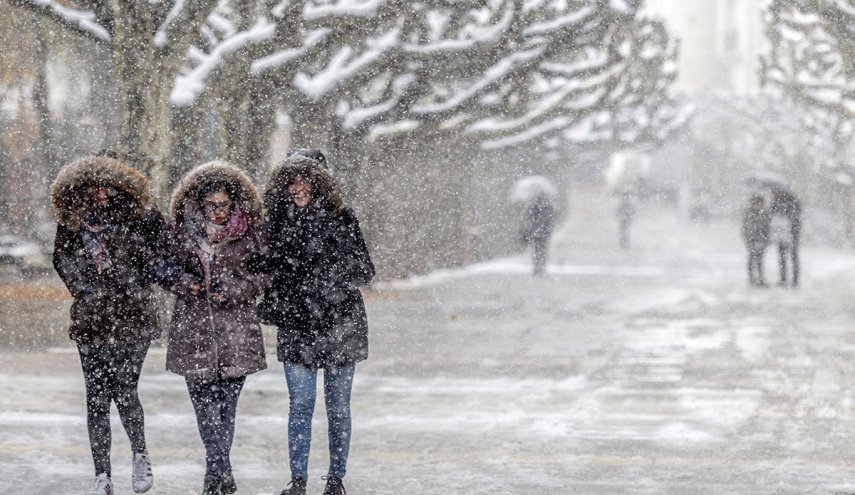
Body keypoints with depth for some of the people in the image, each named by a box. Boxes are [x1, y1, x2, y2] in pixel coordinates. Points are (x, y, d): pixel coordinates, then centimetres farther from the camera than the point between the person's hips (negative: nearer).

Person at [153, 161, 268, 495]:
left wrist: (231, 291, -11)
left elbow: (260, 277, 5)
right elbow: (164, 270, 12)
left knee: (225, 403, -1)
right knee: (204, 401, -5)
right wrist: (184, 284, -8)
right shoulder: (180, 232, 5)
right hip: (193, 327, 1)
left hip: (235, 328, -1)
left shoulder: (248, 234, 3)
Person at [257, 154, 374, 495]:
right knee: (300, 405, -1)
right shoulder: (276, 222, 5)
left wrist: (346, 270, -18)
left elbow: (365, 271, 0)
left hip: (340, 325, -1)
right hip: (295, 326, 1)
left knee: (338, 406, 5)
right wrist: (269, 307, 4)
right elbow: (267, 271, 17)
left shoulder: (341, 218, -2)